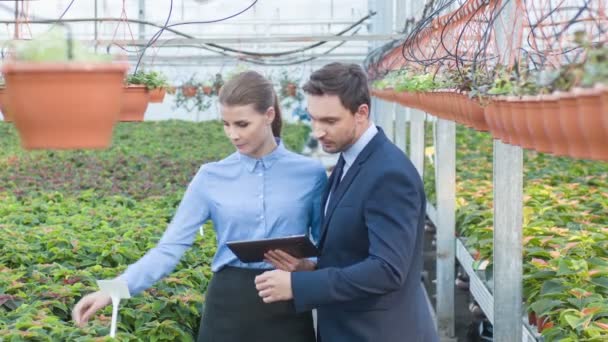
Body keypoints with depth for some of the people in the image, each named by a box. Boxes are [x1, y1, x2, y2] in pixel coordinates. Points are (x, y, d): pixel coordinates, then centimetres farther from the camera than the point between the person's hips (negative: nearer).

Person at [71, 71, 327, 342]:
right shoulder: (211, 178, 2)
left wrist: (306, 264, -16)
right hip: (229, 305, 1)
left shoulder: (310, 173, 0)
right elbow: (170, 247, -2)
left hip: (287, 309, 0)